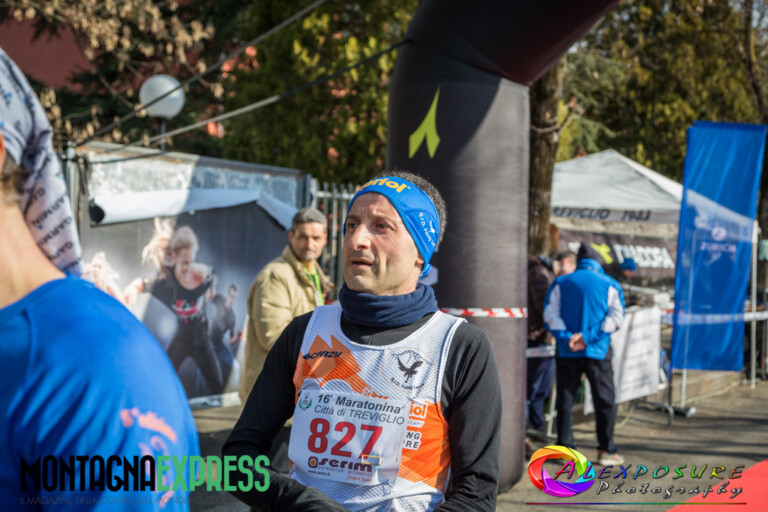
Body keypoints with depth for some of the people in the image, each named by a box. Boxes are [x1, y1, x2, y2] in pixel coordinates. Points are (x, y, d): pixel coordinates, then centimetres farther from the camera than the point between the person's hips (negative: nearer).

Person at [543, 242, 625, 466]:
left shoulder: (561, 283, 6)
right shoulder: (610, 285, 4)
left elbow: (550, 314, -4)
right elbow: (616, 318, -6)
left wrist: (566, 338, -13)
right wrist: (588, 337, -12)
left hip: (567, 352, 1)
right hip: (597, 352, -1)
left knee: (565, 400, 8)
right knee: (605, 401, 7)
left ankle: (565, 448, 7)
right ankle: (606, 450, 6)